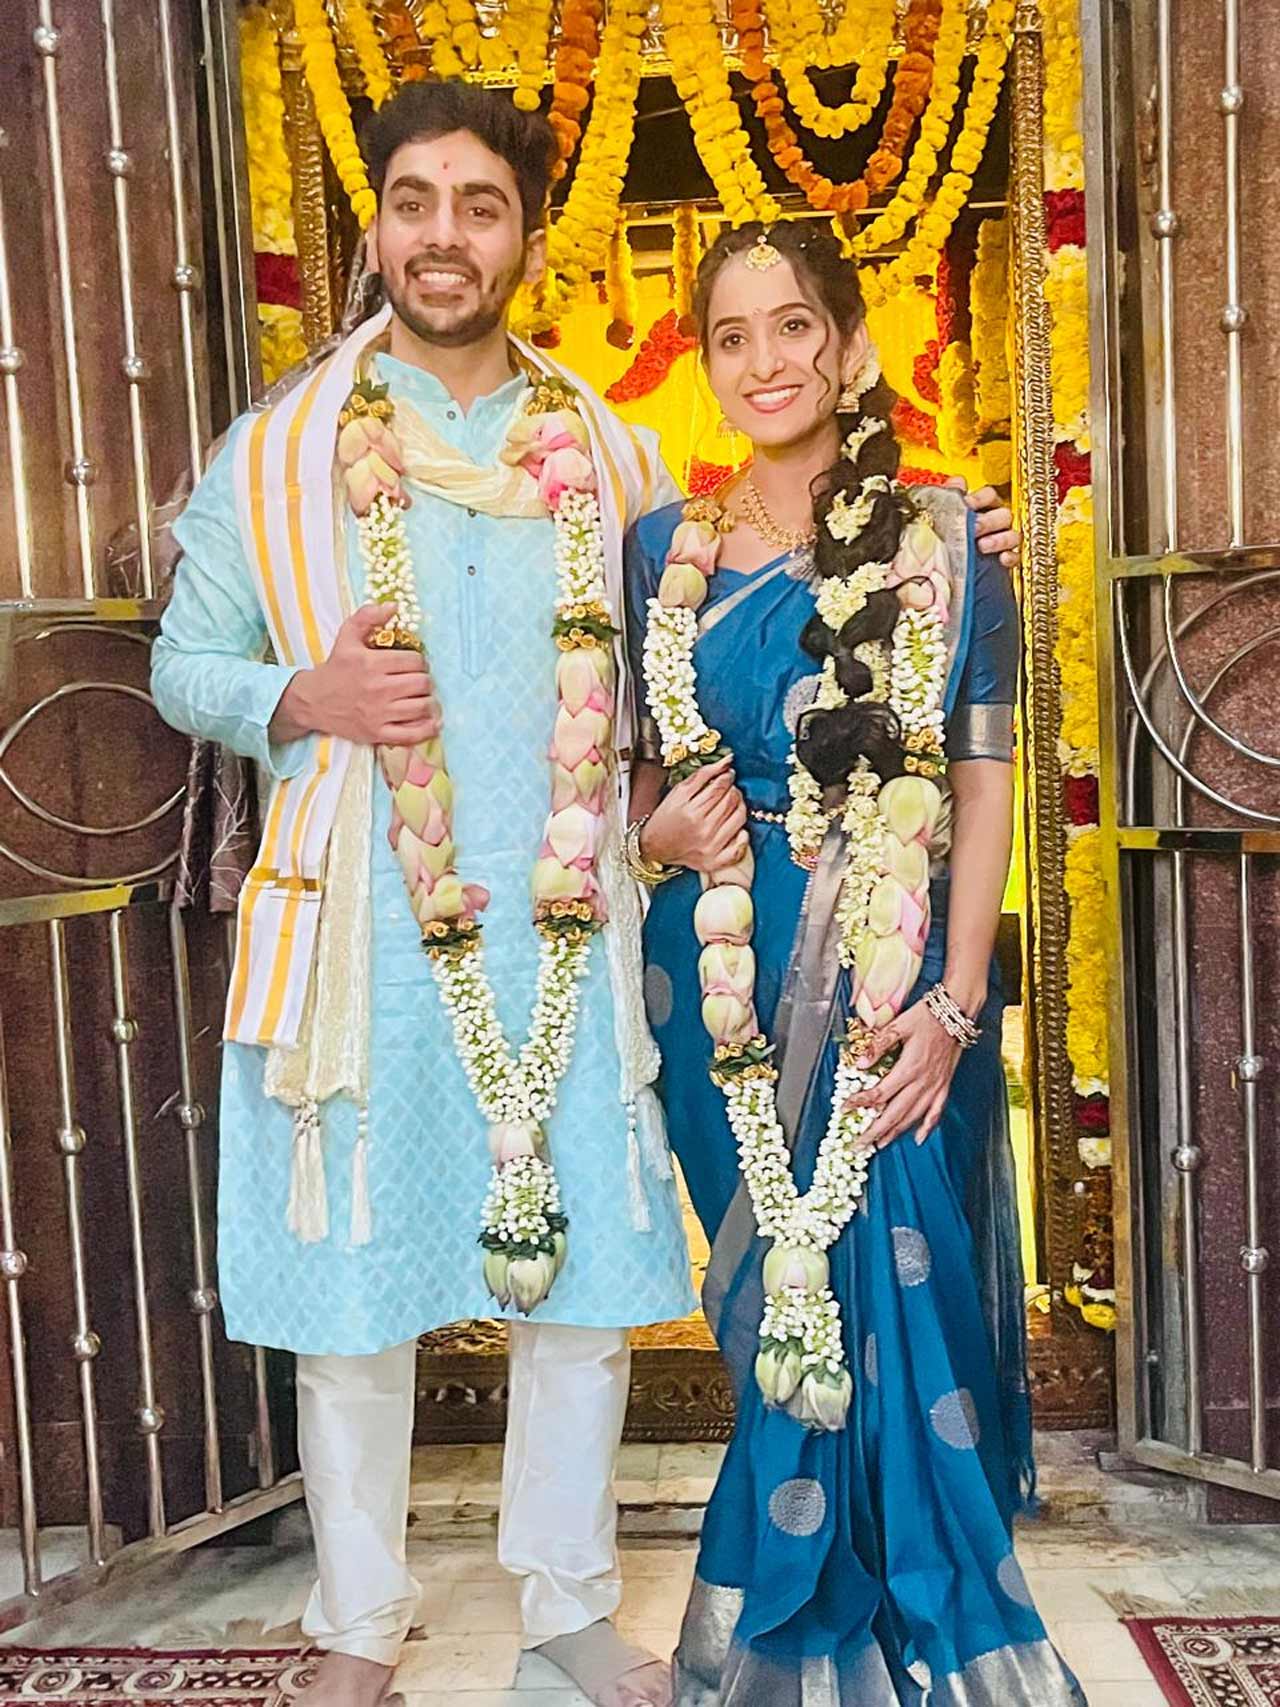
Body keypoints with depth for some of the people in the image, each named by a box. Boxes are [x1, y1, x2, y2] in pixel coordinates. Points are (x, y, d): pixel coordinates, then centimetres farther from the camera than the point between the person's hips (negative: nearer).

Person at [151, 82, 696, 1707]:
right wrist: (304, 695, -13)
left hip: (564, 932, 2)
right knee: (353, 1294, 9)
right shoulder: (275, 454, 3)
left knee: (586, 1283, 10)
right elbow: (184, 669, 6)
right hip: (363, 937, -1)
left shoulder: (610, 456, 8)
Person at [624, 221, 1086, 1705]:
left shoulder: (941, 541, 0)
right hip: (723, 982, 2)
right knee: (779, 1299, 10)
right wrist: (659, 834, -9)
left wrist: (956, 999, -12)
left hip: (895, 978, -2)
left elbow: (986, 778, -3)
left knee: (894, 1290, 2)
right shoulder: (663, 551, 8)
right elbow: (630, 771, 14)